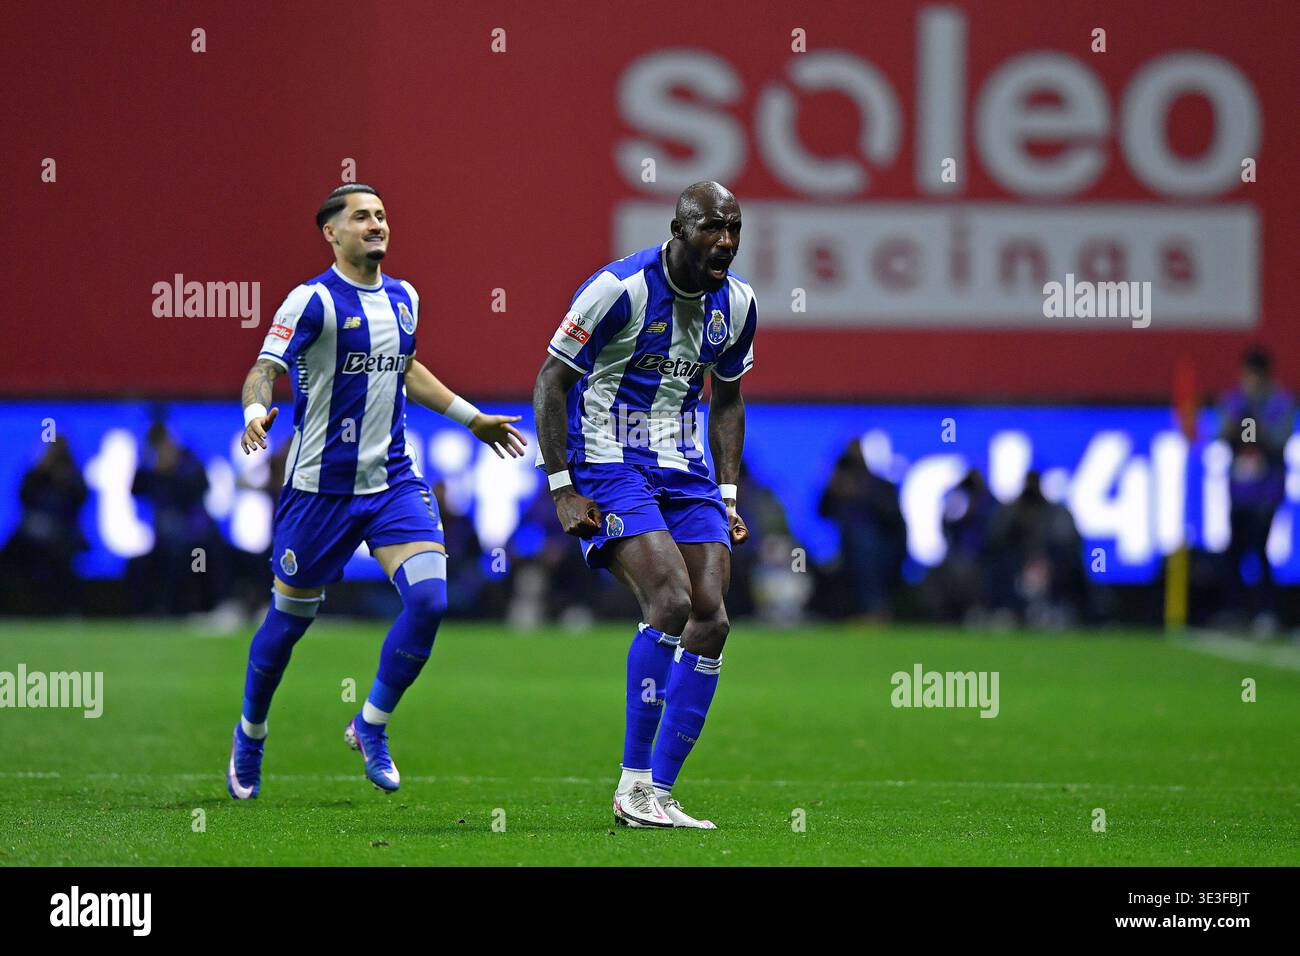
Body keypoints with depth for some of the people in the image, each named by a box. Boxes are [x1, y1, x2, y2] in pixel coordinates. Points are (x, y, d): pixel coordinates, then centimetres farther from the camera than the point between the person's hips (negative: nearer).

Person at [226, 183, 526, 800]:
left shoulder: (403, 299, 9)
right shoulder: (314, 301, -12)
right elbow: (264, 369, -20)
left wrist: (472, 418, 30)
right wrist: (256, 412, -41)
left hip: (393, 480, 5)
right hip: (321, 486, -5)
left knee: (429, 598, -14)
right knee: (292, 615, 6)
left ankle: (371, 726, 5)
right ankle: (250, 735, 31)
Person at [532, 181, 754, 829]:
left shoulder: (736, 302, 4)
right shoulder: (620, 288, -16)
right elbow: (551, 382, -10)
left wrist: (727, 496, 12)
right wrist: (562, 490, -14)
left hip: (684, 471, 7)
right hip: (610, 466, -7)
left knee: (710, 622, -4)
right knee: (669, 602, -23)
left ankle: (659, 793, 1)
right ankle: (634, 786, -14)